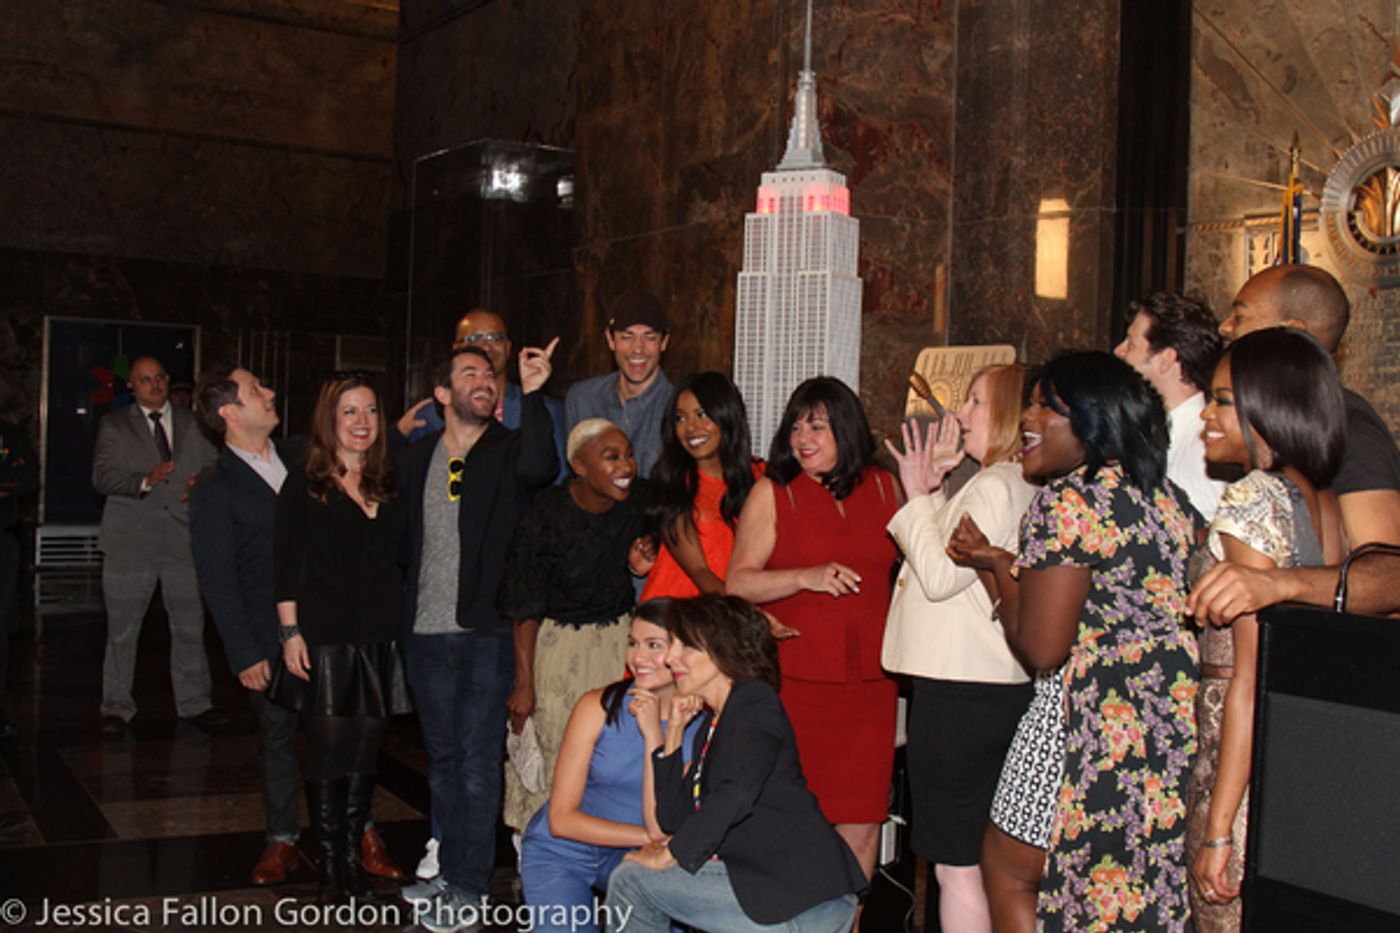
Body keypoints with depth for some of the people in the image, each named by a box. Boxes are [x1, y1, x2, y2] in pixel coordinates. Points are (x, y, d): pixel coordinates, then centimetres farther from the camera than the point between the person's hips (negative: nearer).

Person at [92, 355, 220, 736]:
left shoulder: (193, 424, 13)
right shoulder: (114, 426, 6)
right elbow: (102, 476, -5)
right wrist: (145, 481, -22)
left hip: (184, 538, 2)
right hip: (130, 543, -2)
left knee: (190, 627, 6)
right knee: (122, 630, 3)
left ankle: (193, 703, 17)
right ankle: (117, 708, 15)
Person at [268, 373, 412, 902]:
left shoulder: (391, 485, 10)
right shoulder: (303, 486, -1)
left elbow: (401, 559, 14)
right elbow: (286, 566, -4)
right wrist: (290, 631, -8)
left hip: (381, 640, 4)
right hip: (324, 640, -4)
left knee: (364, 755, 8)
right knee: (327, 754, 0)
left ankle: (353, 854, 19)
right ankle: (329, 863, 10)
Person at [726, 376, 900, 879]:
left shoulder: (883, 488, 11)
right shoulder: (772, 492, 2)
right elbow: (738, 583, -5)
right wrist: (806, 578, -17)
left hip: (868, 681, 3)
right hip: (795, 681, -3)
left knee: (862, 818, 4)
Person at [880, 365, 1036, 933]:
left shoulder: (997, 487, -15)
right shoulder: (1015, 486, 15)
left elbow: (940, 575, -20)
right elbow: (945, 562, 16)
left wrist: (918, 496, -10)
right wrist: (933, 489, 11)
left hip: (962, 694, -10)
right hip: (993, 688, 10)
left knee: (956, 865, -4)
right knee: (978, 861, 16)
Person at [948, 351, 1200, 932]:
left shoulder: (1069, 500, -14)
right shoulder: (1164, 494, 12)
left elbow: (1041, 650, -16)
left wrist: (997, 564, -1)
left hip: (1098, 716, -9)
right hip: (1178, 710, 9)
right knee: (1151, 885, 16)